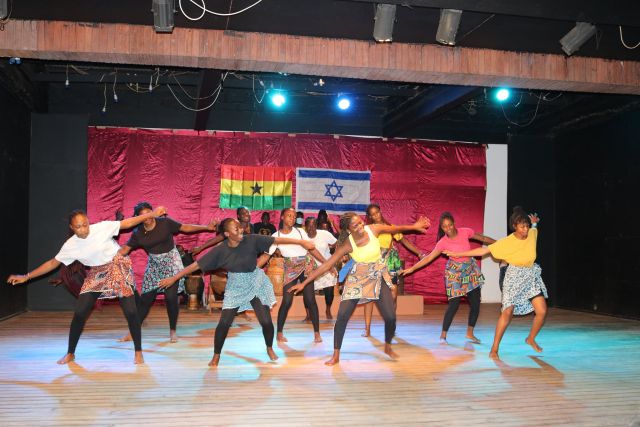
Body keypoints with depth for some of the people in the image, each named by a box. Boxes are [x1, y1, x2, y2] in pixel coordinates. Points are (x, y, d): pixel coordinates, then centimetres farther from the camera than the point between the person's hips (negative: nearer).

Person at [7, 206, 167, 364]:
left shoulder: (102, 227, -21)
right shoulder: (70, 245, -12)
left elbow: (128, 222, -16)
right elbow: (53, 263, -1)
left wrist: (152, 214, -20)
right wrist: (26, 277, -3)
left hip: (118, 267, -3)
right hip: (97, 275, 3)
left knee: (130, 311, -14)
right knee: (79, 312, -3)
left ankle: (138, 352, 3)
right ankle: (70, 353, 19)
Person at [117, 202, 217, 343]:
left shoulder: (165, 223, -13)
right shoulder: (138, 233, -6)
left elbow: (186, 227, -7)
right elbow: (125, 249, -3)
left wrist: (207, 227, -12)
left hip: (171, 262, -3)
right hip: (154, 265, 3)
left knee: (171, 297, -10)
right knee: (145, 298, 1)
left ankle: (173, 331, 8)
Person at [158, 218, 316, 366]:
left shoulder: (251, 240, -20)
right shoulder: (220, 250, -19)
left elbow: (277, 240, -17)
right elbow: (196, 264, -15)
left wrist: (301, 242, -18)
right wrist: (174, 278, -15)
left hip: (256, 284, 0)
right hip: (235, 288, 0)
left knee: (266, 320, -4)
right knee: (224, 322, -7)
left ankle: (270, 349, 25)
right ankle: (216, 355, 16)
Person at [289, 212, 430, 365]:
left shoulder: (374, 229, -18)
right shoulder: (347, 245, -21)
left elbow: (396, 229, 3)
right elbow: (325, 265, -19)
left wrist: (414, 226, 8)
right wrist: (304, 283, -21)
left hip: (379, 278, 2)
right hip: (357, 279, -1)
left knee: (390, 317, -3)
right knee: (342, 316, -10)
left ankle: (388, 347, 28)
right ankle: (336, 356, 7)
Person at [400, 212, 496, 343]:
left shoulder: (465, 232, -12)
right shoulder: (443, 242, -17)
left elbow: (483, 239, 1)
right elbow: (429, 258, -15)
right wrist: (412, 269, -19)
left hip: (471, 270, 4)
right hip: (455, 273, -4)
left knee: (475, 303, 4)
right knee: (454, 304, -7)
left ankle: (470, 333, 20)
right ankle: (443, 334, 5)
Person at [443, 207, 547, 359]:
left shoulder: (532, 234, -8)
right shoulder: (506, 242, -19)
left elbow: (534, 226, 21)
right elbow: (484, 250, -17)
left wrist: (534, 223, 0)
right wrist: (459, 254, -19)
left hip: (532, 275, 5)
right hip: (514, 278, -4)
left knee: (542, 312, -2)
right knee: (507, 312, -13)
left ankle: (531, 339, 25)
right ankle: (494, 348, -3)